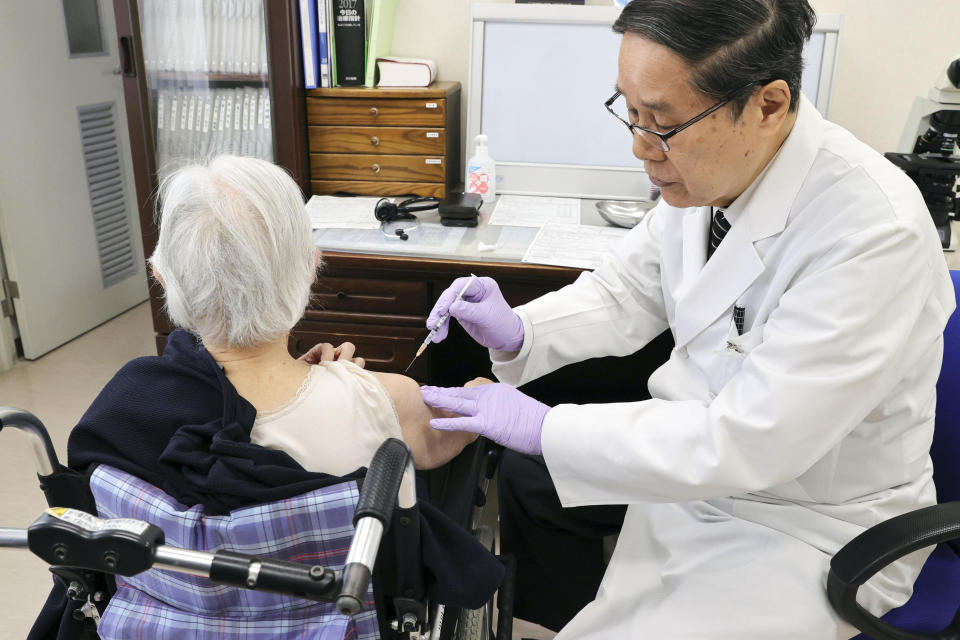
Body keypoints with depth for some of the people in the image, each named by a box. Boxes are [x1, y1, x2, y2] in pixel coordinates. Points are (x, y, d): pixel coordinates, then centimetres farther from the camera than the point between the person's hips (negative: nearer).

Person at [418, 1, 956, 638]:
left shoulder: (876, 232, -32)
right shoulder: (708, 170, -11)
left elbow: (750, 442, -31)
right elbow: (624, 295, 4)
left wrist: (545, 427, -27)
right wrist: (517, 333, -14)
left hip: (806, 525, -6)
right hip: (701, 445, 7)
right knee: (517, 470, 12)